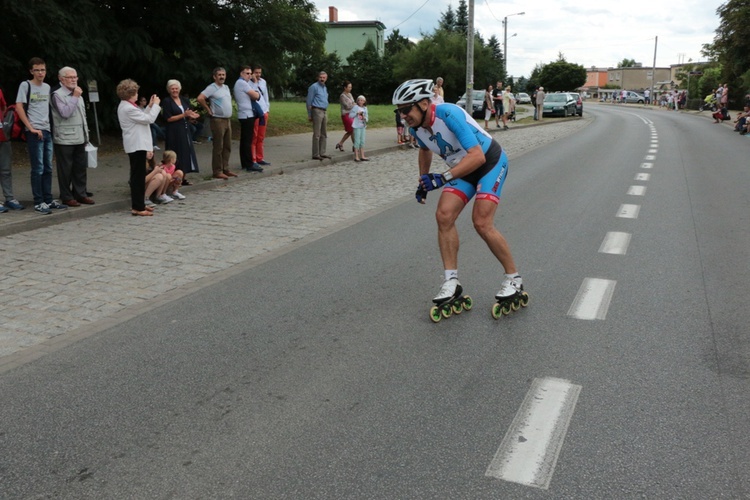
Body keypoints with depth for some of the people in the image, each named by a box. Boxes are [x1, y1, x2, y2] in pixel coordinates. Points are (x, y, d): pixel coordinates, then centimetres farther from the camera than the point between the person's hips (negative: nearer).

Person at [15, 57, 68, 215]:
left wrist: (51, 126, 8)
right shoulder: (25, 85, -4)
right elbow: (19, 108, -9)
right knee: (38, 169, -5)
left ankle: (48, 200, 17)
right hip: (34, 132, -6)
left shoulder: (47, 87, 13)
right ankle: (38, 202, 0)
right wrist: (31, 128, -14)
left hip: (48, 131, 6)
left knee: (48, 168, 10)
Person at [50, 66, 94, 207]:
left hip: (79, 139, 7)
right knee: (66, 169, 0)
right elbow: (65, 113, -21)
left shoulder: (78, 95, 17)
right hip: (65, 139, -7)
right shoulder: (57, 95, -8)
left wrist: (86, 135, 19)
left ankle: (80, 194, 20)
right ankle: (66, 197, 7)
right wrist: (75, 97, -16)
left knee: (80, 168, 11)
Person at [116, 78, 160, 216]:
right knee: (138, 175, -8)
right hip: (137, 145, -11)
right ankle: (137, 207, -7)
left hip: (137, 145, 11)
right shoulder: (128, 108, -18)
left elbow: (142, 117, 18)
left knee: (139, 175, 15)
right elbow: (149, 119, -17)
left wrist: (150, 106, 13)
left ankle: (139, 204, 21)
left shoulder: (126, 106, 15)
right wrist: (156, 105, -6)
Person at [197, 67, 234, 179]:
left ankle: (225, 169, 19)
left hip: (228, 120, 8)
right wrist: (208, 110, -12)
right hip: (218, 120, -8)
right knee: (218, 147, -5)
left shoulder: (226, 87, 14)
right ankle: (217, 172, 0)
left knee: (227, 147, 11)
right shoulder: (212, 88, -11)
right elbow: (200, 98, -21)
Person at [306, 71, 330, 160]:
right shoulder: (314, 87, -8)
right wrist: (309, 115, -9)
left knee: (323, 134, 11)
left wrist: (325, 114, 15)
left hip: (324, 112, 9)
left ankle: (322, 153, 17)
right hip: (317, 111, -9)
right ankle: (315, 154, -6)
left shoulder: (325, 88, 17)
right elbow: (309, 102, -8)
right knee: (317, 134, -8)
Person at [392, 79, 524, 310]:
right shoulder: (416, 126, -8)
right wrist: (423, 180, 13)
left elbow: (477, 156, -39)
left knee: (481, 223, -17)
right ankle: (451, 282, -3)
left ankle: (514, 278, 1)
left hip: (490, 162, -7)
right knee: (444, 216, -10)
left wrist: (442, 178, -45)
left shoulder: (449, 115, -32)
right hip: (464, 169, 7)